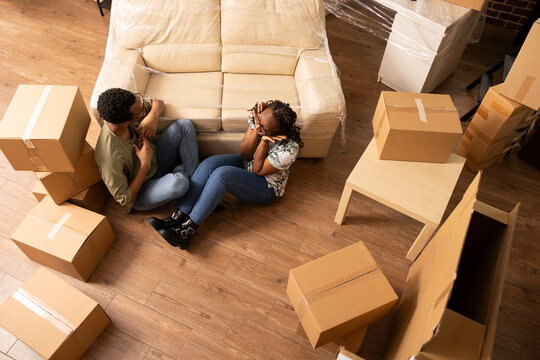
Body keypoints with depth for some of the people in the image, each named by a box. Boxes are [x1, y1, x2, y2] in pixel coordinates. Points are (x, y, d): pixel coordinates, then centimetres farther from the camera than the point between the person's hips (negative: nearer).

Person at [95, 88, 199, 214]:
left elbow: (158, 103, 0)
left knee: (184, 125, -12)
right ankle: (180, 172, 0)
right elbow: (124, 200, -23)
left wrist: (153, 115, -24)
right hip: (140, 192, -7)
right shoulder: (111, 157, -36)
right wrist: (145, 165, -28)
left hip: (155, 160, 7)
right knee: (179, 182, -39)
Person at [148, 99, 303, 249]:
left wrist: (264, 141, -34)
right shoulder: (258, 117, -15)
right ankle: (178, 217, -22)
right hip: (246, 164, 6)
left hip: (267, 189, -6)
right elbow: (244, 154, -11)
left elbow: (257, 171, -21)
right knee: (209, 163, -20)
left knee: (221, 174, -31)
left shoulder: (289, 149, -32)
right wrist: (256, 132, -28)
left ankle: (188, 229, -24)